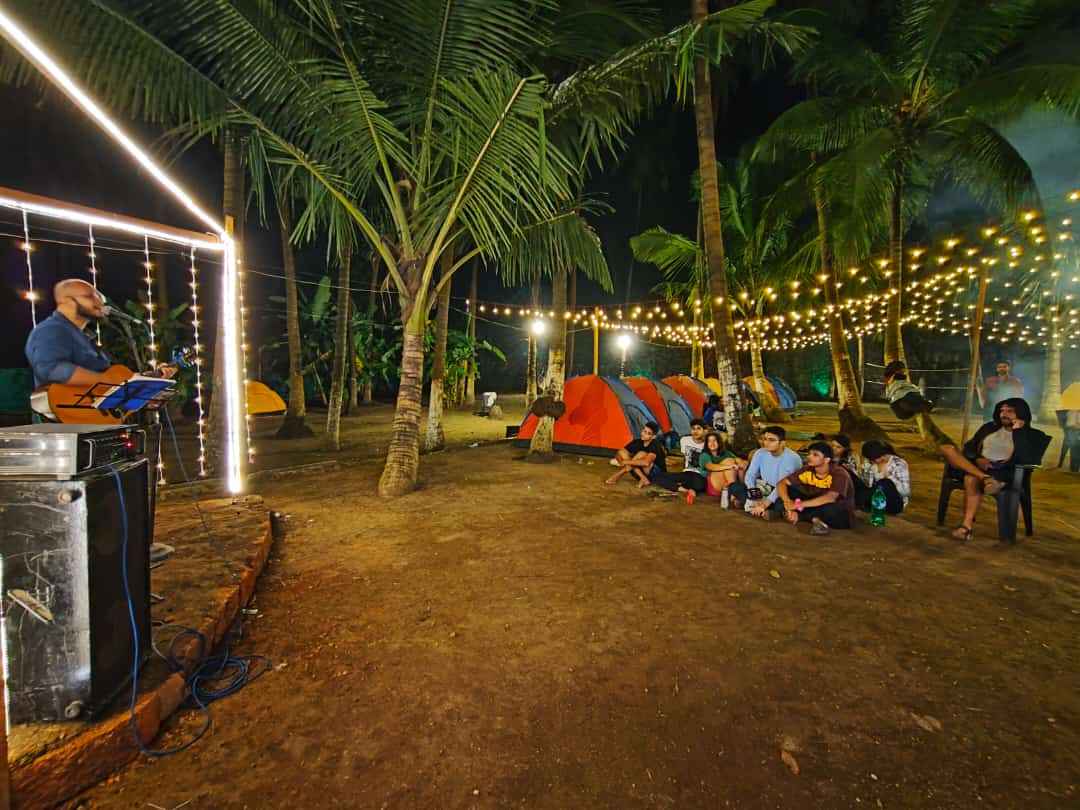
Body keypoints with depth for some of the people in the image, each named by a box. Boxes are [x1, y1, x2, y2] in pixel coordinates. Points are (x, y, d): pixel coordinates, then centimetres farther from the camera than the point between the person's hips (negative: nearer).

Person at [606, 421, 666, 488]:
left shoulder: (655, 445, -23)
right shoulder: (637, 442, -5)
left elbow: (646, 463, -41)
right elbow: (618, 454, -3)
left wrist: (626, 461, -33)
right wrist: (623, 463, -24)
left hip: (656, 473, -6)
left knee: (642, 454, -32)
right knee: (621, 452, -12)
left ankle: (618, 475, -25)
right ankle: (643, 479, -19)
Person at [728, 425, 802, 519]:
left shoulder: (792, 458, -20)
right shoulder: (760, 453, -4)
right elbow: (750, 475, -4)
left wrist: (764, 505, -34)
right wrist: (755, 497, -22)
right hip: (764, 489, 5)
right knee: (734, 487, -17)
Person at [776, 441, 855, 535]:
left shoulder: (839, 474, -23)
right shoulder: (807, 470, -8)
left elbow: (830, 498, -39)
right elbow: (782, 483, -10)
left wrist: (799, 504, -42)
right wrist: (788, 502, -29)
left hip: (842, 516, -5)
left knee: (832, 508, -41)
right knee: (789, 489, -13)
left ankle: (798, 515, -23)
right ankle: (814, 519, -23)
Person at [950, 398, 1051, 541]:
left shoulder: (1033, 435, 7)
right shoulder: (990, 427, 19)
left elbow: (1028, 459, -11)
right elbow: (969, 447, 17)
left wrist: (1018, 431, -11)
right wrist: (977, 458, -5)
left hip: (1005, 473, -3)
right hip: (979, 467, 4)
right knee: (971, 479, -35)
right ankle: (968, 525, -38)